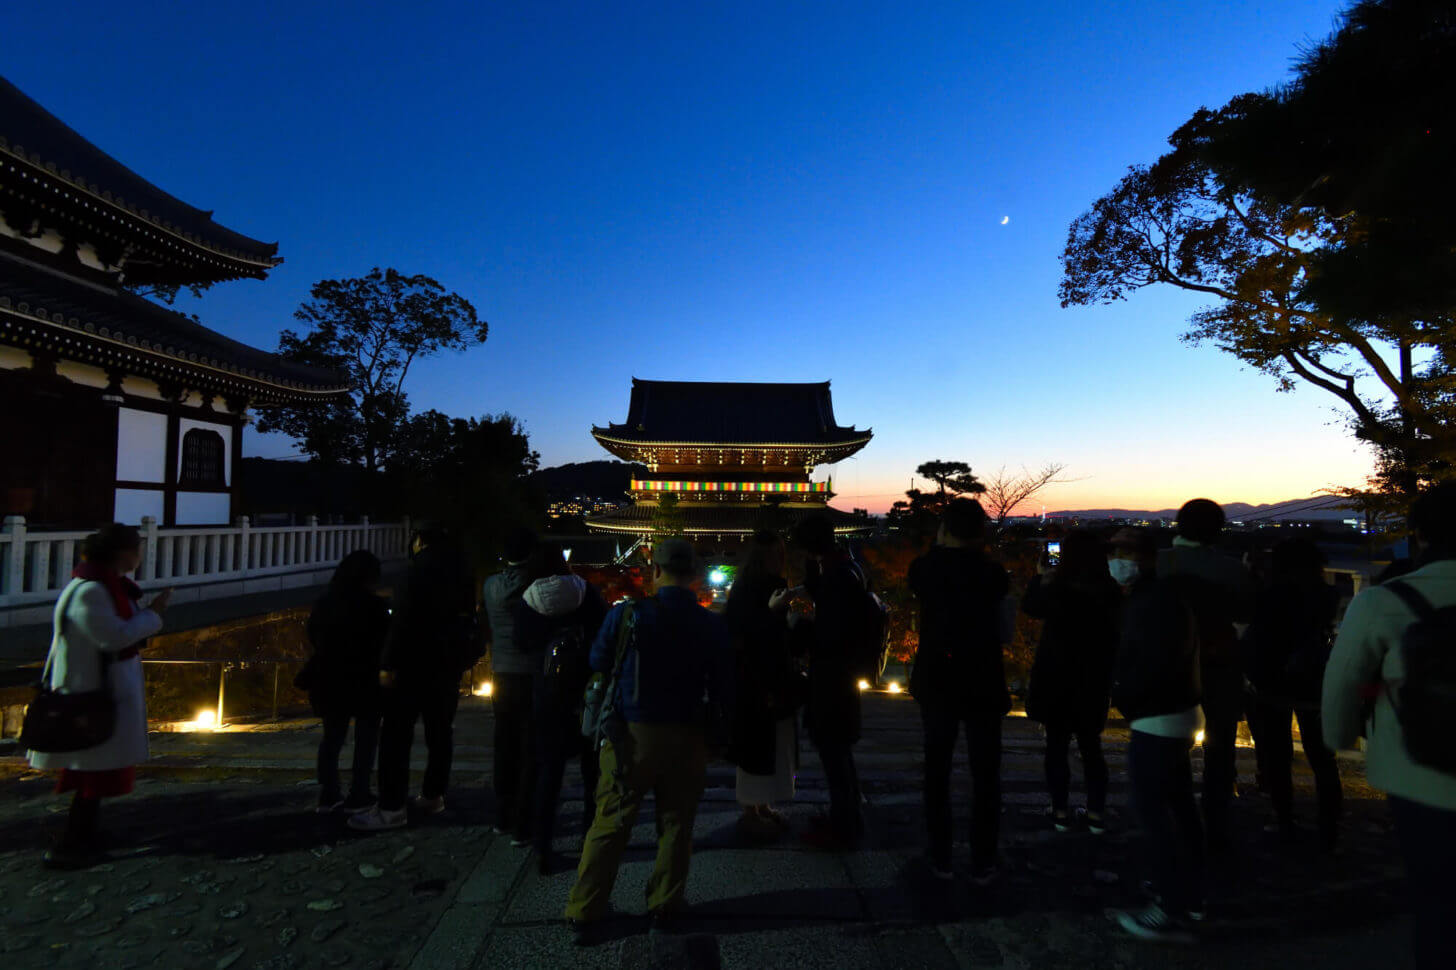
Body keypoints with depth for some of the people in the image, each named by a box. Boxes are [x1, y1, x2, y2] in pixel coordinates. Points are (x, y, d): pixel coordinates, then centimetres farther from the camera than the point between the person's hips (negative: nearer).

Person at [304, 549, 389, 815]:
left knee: (332, 737, 15)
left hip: (330, 679, 5)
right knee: (366, 739, 5)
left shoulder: (324, 603, 3)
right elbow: (385, 641, -10)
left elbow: (314, 637, 12)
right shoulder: (373, 605, -14)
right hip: (364, 681, -5)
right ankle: (358, 798, 4)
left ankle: (328, 796, 16)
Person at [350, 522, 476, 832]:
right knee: (440, 732, 13)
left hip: (417, 661, -8)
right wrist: (463, 658, 17)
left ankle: (392, 807, -5)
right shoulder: (460, 570, 13)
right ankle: (433, 795, 20)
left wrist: (390, 663, -18)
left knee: (396, 734, -4)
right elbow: (466, 617, 14)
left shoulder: (420, 567, -10)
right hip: (449, 662, 8)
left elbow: (404, 618, -18)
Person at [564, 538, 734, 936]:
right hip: (686, 738, 1)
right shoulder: (713, 626, -6)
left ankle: (584, 913, 20)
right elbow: (723, 690, -1)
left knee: (610, 824, 10)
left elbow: (597, 664, 2)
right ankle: (665, 905, 28)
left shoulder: (627, 614, -11)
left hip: (632, 733, -1)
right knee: (676, 824, 16)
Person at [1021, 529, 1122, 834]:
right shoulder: (1110, 590, -8)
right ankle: (1097, 812, 18)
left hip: (1056, 678, -3)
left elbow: (1030, 607, 0)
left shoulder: (1056, 589, -19)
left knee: (1057, 745, 10)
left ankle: (1061, 811, 14)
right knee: (1091, 745, 17)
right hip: (1095, 680, 3)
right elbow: (1114, 632, 6)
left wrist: (1040, 578, 11)